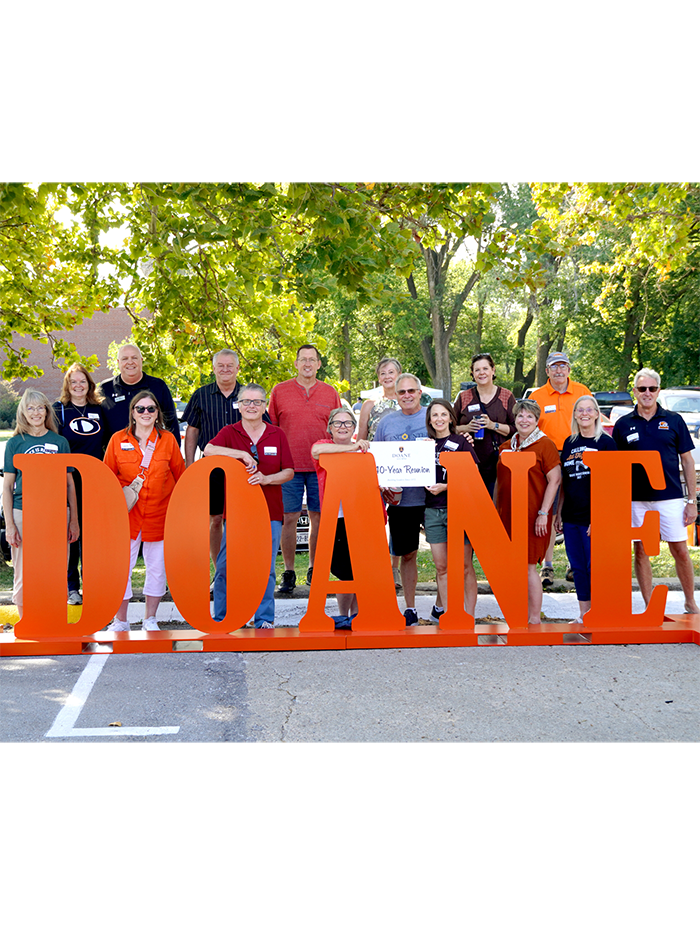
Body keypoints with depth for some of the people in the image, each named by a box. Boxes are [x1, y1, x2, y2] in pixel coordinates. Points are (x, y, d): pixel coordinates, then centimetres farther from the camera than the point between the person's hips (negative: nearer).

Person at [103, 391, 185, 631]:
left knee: (157, 566, 5)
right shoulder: (118, 439, 2)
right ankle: (120, 621, 10)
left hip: (159, 513, 1)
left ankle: (150, 619, 19)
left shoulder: (168, 440, 4)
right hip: (127, 513, -1)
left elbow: (180, 475, 9)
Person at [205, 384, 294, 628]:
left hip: (269, 513, 1)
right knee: (225, 567, -2)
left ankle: (264, 618, 11)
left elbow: (289, 472, 5)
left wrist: (266, 479, -13)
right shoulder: (229, 432, 4)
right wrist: (242, 454, -22)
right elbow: (208, 450, -16)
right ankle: (221, 618, 10)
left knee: (265, 568, 1)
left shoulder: (277, 434, 8)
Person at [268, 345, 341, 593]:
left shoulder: (330, 393, 10)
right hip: (289, 466, -1)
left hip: (321, 467, 1)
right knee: (289, 518, -2)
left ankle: (314, 569, 15)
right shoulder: (279, 391, 6)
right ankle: (288, 572, 6)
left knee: (318, 517, 4)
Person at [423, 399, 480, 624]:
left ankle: (468, 616, 3)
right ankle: (446, 613, 12)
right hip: (433, 510, 4)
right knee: (441, 566, 5)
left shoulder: (461, 442, 0)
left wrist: (445, 487, -15)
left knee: (464, 565, -2)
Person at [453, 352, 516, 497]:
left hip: (497, 464, -1)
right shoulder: (463, 398, 10)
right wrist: (466, 428, -8)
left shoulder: (506, 397, 7)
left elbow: (516, 429, 1)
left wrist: (493, 425, -13)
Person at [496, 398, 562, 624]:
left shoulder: (545, 445, -5)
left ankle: (534, 619, 1)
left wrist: (543, 513, -15)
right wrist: (496, 510, 18)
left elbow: (555, 479, -10)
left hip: (532, 517, -6)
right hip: (508, 516, 6)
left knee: (528, 567, -6)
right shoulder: (506, 446, 14)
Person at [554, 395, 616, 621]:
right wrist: (559, 512, 13)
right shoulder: (569, 443, 11)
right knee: (578, 567, 10)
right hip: (571, 517, 5)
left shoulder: (606, 443, -4)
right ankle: (583, 615, 19)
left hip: (594, 517, -5)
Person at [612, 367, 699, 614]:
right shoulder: (623, 425, 5)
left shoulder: (673, 420, 4)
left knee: (680, 551, 1)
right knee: (641, 552, 5)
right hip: (636, 499, 1)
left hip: (670, 497, -1)